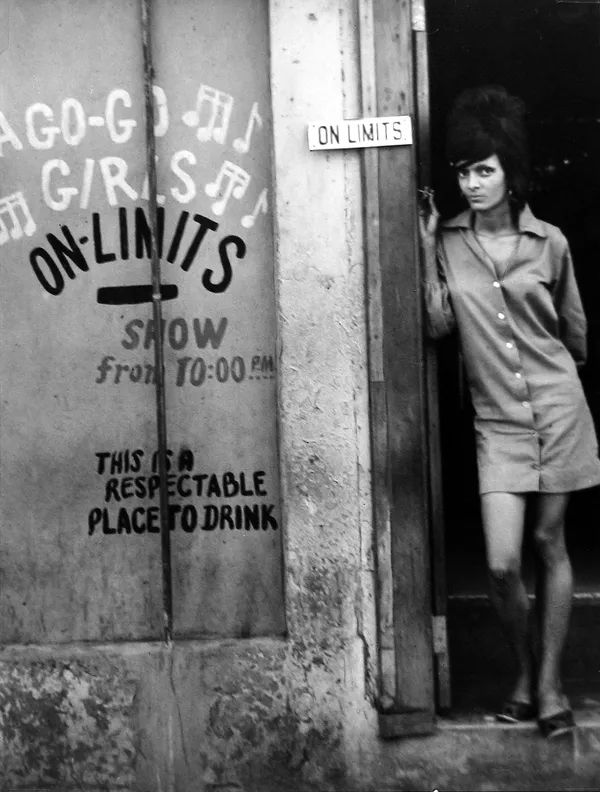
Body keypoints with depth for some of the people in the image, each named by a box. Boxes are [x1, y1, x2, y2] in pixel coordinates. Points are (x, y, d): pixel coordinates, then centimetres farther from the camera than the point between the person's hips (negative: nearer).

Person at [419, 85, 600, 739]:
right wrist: (427, 248, -9)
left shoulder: (547, 242, 0)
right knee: (502, 563, -7)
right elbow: (437, 325, -7)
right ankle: (524, 673, 18)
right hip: (496, 421, 0)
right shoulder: (448, 240, 2)